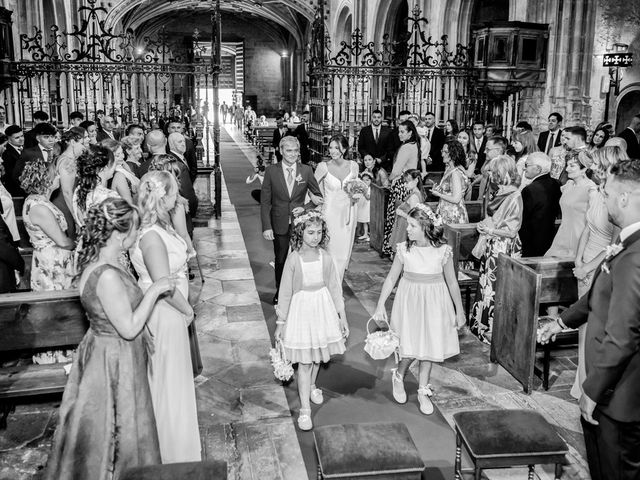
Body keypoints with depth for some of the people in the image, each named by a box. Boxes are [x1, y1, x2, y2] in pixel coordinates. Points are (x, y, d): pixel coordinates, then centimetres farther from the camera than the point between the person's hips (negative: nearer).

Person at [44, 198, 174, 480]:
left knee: (102, 426, 26)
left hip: (104, 352, 10)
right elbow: (129, 328, -26)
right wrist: (154, 291, -21)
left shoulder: (95, 262, 0)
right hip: (115, 362, -9)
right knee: (117, 430, 10)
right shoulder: (107, 276, -30)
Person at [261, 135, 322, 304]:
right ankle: (280, 292, 30)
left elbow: (318, 196, 10)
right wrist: (266, 227, -9)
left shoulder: (306, 170, 1)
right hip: (280, 225, 0)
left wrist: (306, 208, -9)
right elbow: (265, 202, -2)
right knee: (280, 260, 11)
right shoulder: (271, 171, -2)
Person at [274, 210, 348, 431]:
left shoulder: (326, 257, -5)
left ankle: (312, 386, 48)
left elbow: (335, 287, 3)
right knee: (304, 361, 0)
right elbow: (285, 292, -6)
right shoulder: (294, 259, -13)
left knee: (318, 355, 19)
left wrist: (342, 316, 5)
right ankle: (305, 410, 8)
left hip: (323, 308, 3)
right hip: (302, 308, -3)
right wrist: (281, 322, -3)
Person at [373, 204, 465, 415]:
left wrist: (459, 310, 5)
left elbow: (452, 282, 0)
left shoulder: (443, 251, -10)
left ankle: (423, 392, 27)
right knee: (411, 348, -4)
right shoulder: (404, 249, -8)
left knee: (429, 348, 9)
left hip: (434, 303, 0)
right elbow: (391, 278, 0)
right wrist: (380, 305, -4)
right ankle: (398, 376, 28)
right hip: (409, 300, 0)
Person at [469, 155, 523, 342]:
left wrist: (490, 230, -12)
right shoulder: (500, 192, 8)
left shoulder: (514, 196, -17)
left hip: (503, 248, -9)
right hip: (491, 247, 9)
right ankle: (483, 324, 28)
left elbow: (512, 230, -18)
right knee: (486, 284, 15)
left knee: (496, 287, -1)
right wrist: (484, 225, 6)